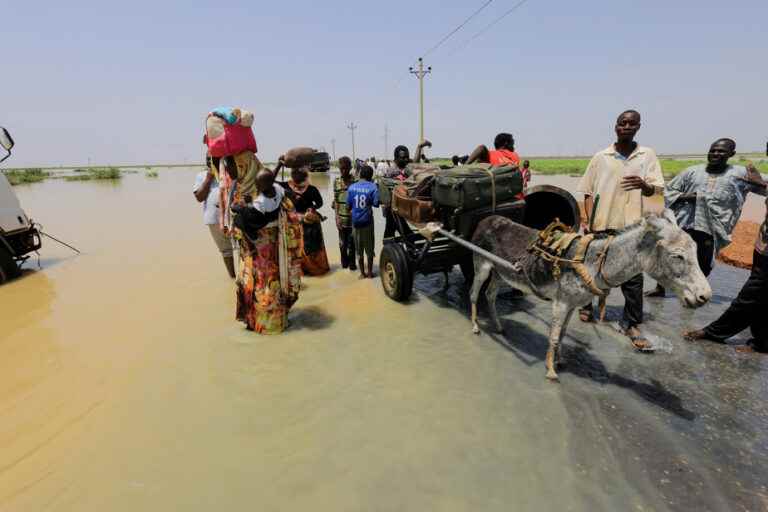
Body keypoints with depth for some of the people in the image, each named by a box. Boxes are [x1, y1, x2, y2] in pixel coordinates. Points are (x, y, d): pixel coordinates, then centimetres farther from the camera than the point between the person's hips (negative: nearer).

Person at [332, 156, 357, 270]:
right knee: (342, 242, 11)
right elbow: (335, 200, 6)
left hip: (353, 217, -2)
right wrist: (337, 217, 1)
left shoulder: (355, 181, -4)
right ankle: (344, 261, 30)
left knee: (352, 241, 6)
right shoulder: (336, 181, 5)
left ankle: (351, 262, 23)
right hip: (342, 218, 2)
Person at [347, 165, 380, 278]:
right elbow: (376, 203, -13)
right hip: (367, 220, -2)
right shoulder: (372, 187, -11)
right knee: (369, 248, 10)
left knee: (359, 249, 11)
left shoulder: (352, 187, -1)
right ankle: (369, 272, 17)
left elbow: (349, 203, 3)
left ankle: (362, 273, 18)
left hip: (355, 221, 3)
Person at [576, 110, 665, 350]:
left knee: (633, 277, 0)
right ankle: (586, 305, 35)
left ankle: (631, 324, 13)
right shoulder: (600, 157, 4)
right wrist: (588, 220, -7)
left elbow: (657, 189, 5)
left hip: (631, 226, 1)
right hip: (600, 224, 0)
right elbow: (588, 192, 4)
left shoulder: (648, 155, 7)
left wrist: (643, 184, -19)